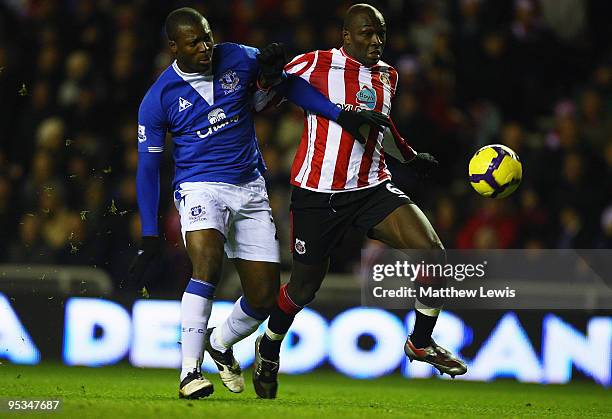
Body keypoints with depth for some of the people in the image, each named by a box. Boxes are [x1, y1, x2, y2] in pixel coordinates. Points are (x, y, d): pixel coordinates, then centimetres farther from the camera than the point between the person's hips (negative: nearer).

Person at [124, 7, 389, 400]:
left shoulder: (238, 59, -2)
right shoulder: (159, 99, -7)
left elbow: (289, 84, 14)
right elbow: (148, 168, -2)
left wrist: (341, 114, 6)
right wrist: (150, 237, -6)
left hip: (250, 189, 4)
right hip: (200, 187, -4)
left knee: (263, 297, 0)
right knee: (208, 262, -32)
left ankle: (221, 342, 31)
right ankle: (190, 371, -30)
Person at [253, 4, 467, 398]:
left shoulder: (388, 76, 10)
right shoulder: (315, 65, -8)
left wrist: (410, 155, 38)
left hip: (373, 187, 4)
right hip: (318, 193, -4)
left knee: (433, 250, -17)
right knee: (305, 287, 7)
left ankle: (422, 342, 3)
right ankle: (269, 347, 39)